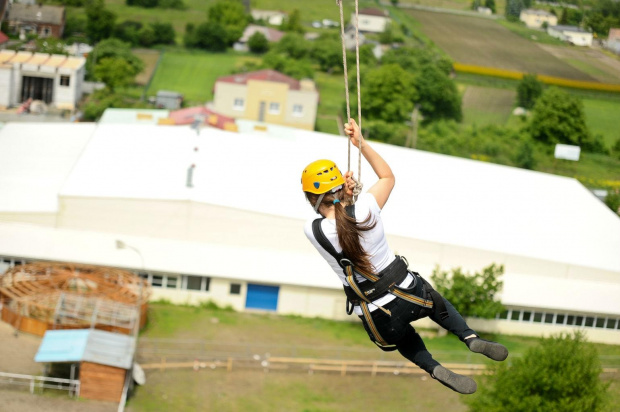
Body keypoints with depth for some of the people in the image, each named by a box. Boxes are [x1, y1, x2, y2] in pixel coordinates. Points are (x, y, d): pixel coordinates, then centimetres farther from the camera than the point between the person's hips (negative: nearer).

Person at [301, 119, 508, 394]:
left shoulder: (311, 231, -17)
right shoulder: (364, 209, -17)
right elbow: (388, 177, 6)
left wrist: (343, 197, -3)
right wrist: (361, 143, 5)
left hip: (379, 320, 0)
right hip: (408, 295, 0)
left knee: (405, 340, 34)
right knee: (438, 305, 36)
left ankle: (433, 368, 9)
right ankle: (471, 338, 15)